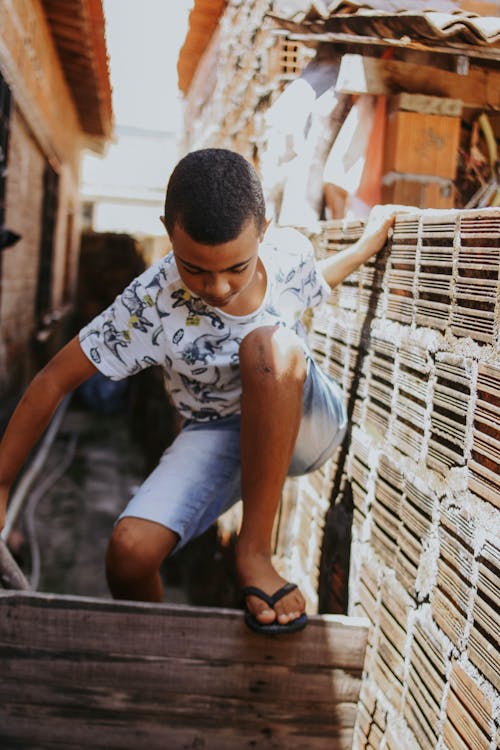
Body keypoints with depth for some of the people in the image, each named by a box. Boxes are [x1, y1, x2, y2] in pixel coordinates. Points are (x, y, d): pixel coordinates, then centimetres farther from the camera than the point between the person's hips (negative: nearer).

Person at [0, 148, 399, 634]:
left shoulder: (290, 252, -14)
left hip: (306, 423, 1)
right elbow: (55, 380, -15)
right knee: (129, 550, -28)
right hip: (221, 435, -1)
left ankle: (254, 550, -25)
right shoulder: (152, 304, -24)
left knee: (268, 344, -35)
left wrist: (370, 242, 20)